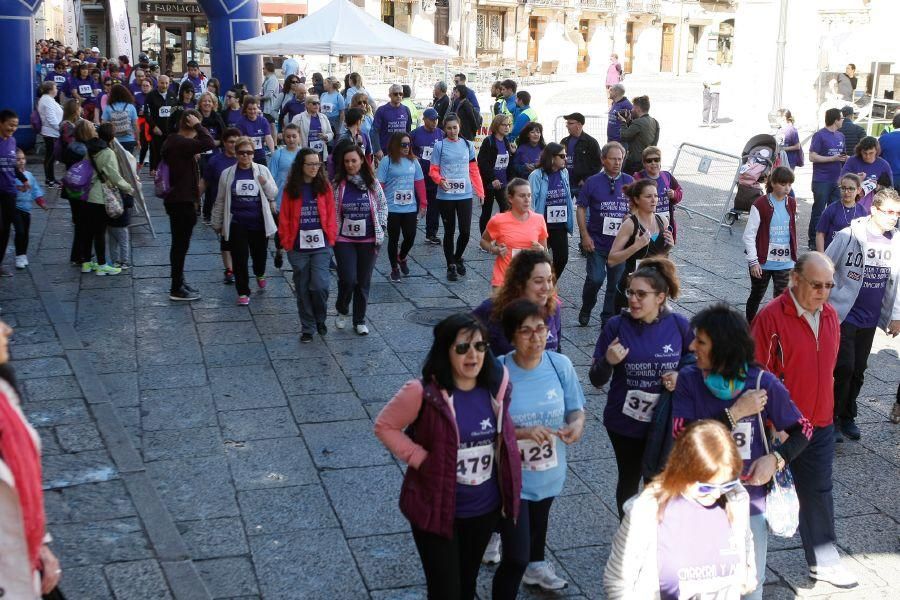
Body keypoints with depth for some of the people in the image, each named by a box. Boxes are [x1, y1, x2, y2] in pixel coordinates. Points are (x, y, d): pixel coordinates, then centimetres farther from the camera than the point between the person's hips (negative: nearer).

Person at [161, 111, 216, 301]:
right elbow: (209, 143, -32)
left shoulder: (172, 141, 12)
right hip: (183, 201, -10)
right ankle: (177, 290, 3)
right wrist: (198, 126, -19)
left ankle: (179, 282, 30)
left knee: (179, 243, 19)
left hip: (175, 198, 10)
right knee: (181, 244, -3)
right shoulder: (182, 143, -20)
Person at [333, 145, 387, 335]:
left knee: (363, 282, 7)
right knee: (348, 279, -9)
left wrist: (380, 228, 1)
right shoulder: (338, 184, -4)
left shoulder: (372, 183, -1)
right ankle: (342, 311, 21)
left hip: (368, 240, 1)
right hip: (344, 240, -1)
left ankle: (360, 320, 21)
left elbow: (383, 205, 9)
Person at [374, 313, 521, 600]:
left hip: (486, 509, 5)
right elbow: (384, 426, -10)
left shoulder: (497, 386, -6)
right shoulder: (424, 392, -21)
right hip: (437, 510, -5)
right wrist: (421, 459, -18)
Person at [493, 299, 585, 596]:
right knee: (515, 558, -10)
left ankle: (536, 565, 63)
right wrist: (524, 433, -31)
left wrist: (577, 425, -23)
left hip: (548, 474, 5)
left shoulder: (561, 365, -12)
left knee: (538, 524, 33)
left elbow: (576, 410, -1)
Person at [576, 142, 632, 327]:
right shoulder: (593, 182, -3)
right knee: (595, 279, -10)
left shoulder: (629, 182, 4)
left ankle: (608, 319, 21)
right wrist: (585, 236, -7)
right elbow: (581, 208, 0)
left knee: (616, 282, 6)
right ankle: (585, 310, 16)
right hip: (597, 242, -3)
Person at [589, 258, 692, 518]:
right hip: (625, 423, 0)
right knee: (629, 480, 20)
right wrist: (608, 361, -28)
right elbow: (597, 380, -7)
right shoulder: (616, 326, -13)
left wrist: (681, 377, -16)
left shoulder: (679, 326, -11)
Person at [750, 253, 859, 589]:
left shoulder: (830, 315, 1)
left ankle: (823, 562, 30)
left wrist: (822, 406, 16)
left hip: (820, 425, 6)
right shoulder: (771, 317, -19)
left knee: (818, 492, 16)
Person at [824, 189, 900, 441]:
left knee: (858, 371, 12)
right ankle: (831, 418, 7)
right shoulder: (849, 236, -13)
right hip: (843, 315, -4)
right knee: (844, 368, -8)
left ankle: (847, 417, 27)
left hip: (870, 319, 5)